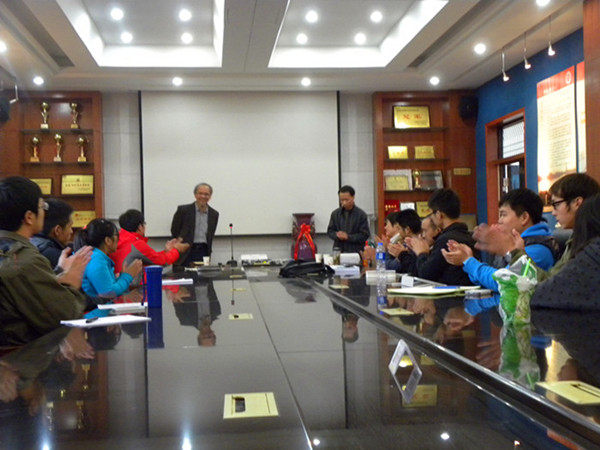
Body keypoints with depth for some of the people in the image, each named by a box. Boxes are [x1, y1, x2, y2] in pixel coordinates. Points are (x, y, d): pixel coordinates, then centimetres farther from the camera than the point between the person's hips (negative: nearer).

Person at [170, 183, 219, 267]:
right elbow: (174, 231, 4)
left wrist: (208, 252, 12)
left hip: (203, 252, 3)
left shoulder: (214, 214, 9)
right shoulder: (183, 210, -2)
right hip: (186, 253, -2)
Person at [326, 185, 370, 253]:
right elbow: (330, 231, 12)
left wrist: (348, 237, -15)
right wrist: (337, 235, -10)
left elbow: (365, 235, -4)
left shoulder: (361, 214, -3)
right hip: (338, 251, 3)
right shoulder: (335, 214, 8)